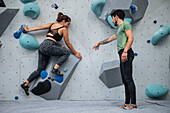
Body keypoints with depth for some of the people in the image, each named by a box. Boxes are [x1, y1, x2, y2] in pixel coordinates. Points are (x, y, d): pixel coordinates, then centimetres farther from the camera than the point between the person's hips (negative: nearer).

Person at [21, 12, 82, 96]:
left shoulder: (52, 25, 22)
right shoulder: (64, 29, 4)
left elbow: (39, 27, 24)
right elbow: (68, 43, 9)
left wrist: (28, 30, 36)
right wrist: (75, 53, 19)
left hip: (42, 46, 8)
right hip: (48, 46, -8)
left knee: (40, 69, 10)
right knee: (66, 52, -4)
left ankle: (25, 84, 7)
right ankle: (55, 69, -14)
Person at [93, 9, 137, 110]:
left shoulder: (126, 24, 2)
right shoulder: (119, 29, 30)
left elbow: (131, 37, -13)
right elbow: (110, 39, 43)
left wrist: (125, 51, -23)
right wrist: (99, 43, 56)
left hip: (126, 53, -9)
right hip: (122, 55, 9)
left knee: (128, 78, -14)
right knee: (125, 80, 4)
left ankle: (133, 103, -16)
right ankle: (127, 103, 4)